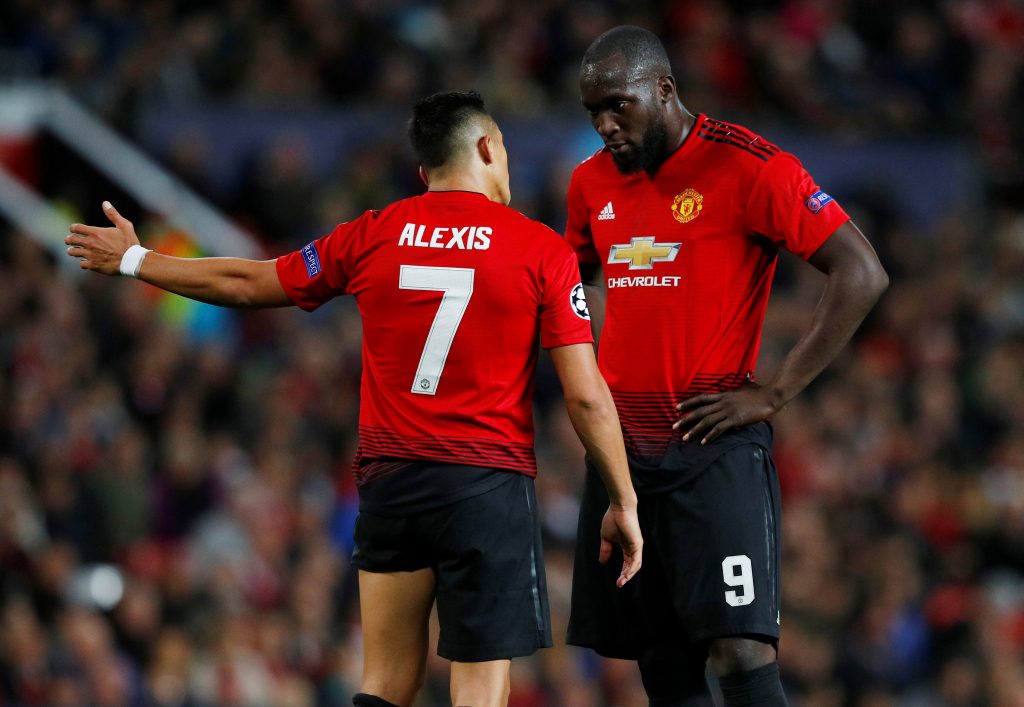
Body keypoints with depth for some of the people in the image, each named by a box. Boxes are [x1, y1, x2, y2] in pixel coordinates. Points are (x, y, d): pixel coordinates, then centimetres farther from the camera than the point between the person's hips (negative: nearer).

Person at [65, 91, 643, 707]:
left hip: (390, 482, 4)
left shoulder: (373, 236, 4)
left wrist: (134, 259, 30)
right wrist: (625, 503, 3)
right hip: (489, 486, -4)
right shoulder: (543, 251, -5)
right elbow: (586, 397, -8)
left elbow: (247, 284, 15)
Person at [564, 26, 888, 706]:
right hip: (623, 447, 6)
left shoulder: (747, 166, -9)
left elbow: (862, 275, -13)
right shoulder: (594, 182, 11)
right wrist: (598, 377, 14)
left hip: (716, 450, -6)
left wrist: (774, 393, -14)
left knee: (740, 649, -17)